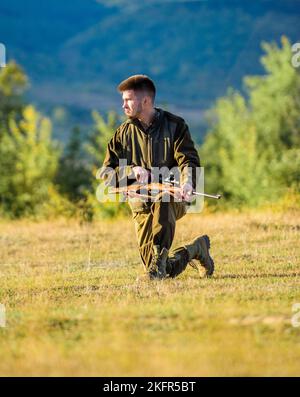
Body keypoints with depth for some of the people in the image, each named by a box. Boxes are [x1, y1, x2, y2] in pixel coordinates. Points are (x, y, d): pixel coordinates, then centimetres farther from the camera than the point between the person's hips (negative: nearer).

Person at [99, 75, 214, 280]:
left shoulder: (175, 125, -1)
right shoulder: (124, 133, 6)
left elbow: (189, 161, -14)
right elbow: (107, 172, 2)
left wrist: (187, 183, -36)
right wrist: (133, 170, -19)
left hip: (174, 200, -3)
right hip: (142, 207, 3)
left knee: (163, 200, -42)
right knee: (166, 271, -3)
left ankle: (159, 256, -35)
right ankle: (196, 248, 27)